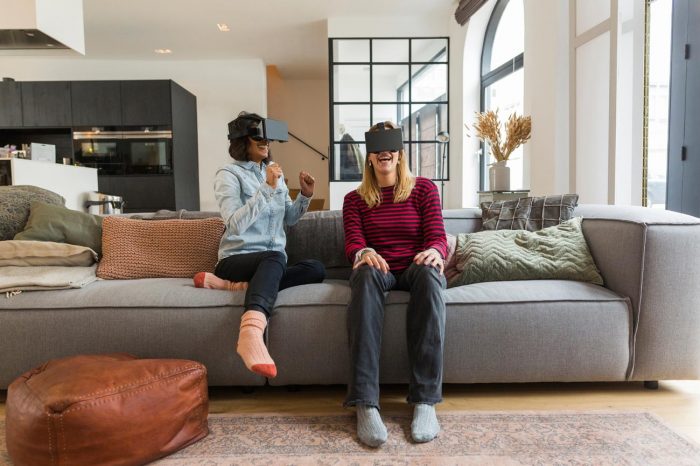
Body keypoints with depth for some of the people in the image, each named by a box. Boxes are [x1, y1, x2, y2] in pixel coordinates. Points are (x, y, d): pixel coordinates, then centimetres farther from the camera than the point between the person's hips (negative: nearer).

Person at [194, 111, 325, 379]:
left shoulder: (274, 171, 16)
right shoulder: (228, 175, -2)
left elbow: (288, 219, 22)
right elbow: (236, 224, -17)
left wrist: (305, 196, 5)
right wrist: (267, 189, -20)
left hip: (271, 261, 6)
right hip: (236, 259, -6)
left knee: (316, 269, -25)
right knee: (275, 258, -40)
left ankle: (236, 286, -31)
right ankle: (251, 331, -61)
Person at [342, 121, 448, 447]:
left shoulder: (424, 189, 10)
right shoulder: (355, 199, 13)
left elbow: (437, 236, -2)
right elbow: (353, 242, -3)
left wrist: (434, 252, -28)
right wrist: (363, 253, -29)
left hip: (415, 268, 0)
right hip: (378, 270, 0)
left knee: (429, 272, -38)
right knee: (366, 272, -38)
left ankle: (425, 401, -39)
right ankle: (365, 404, -45)